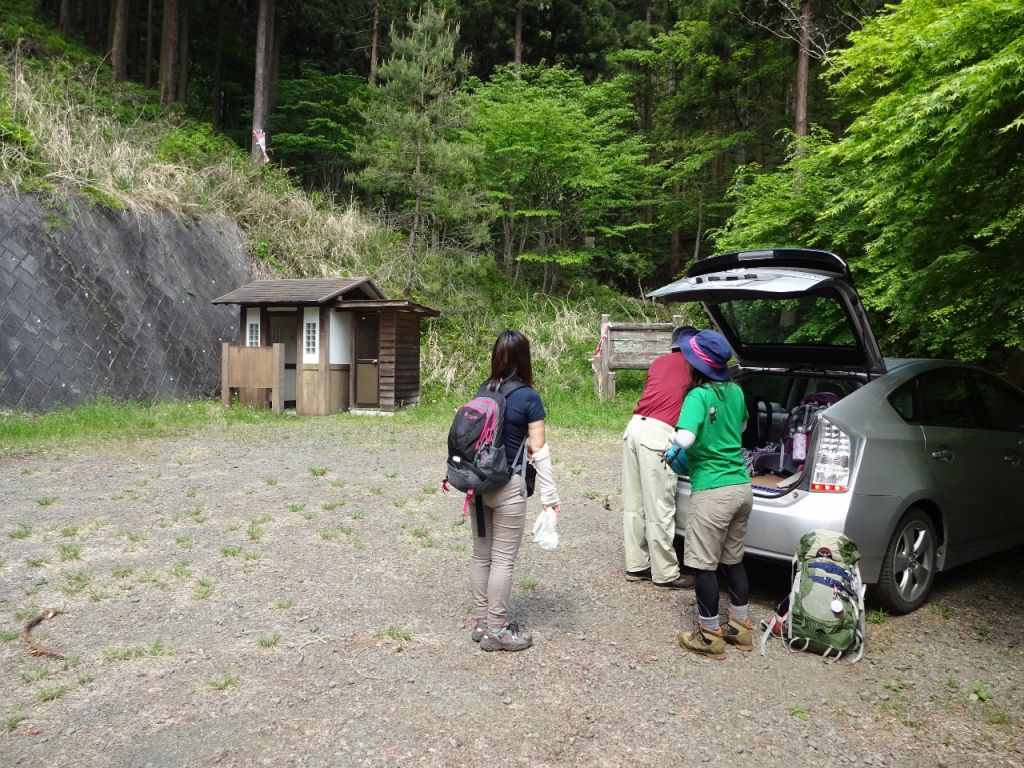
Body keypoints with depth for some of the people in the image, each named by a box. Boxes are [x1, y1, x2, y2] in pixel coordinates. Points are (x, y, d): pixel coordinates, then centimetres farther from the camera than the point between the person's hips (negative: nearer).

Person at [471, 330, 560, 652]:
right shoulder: (528, 397, -11)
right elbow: (539, 450, -12)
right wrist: (549, 494, -7)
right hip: (507, 486, -5)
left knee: (480, 554, 14)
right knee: (502, 559, 4)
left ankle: (480, 622, 25)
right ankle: (496, 629, 13)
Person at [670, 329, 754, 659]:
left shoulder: (698, 396, -15)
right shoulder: (736, 392, 7)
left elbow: (686, 438, -28)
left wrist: (673, 439, -8)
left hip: (712, 491, -8)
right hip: (742, 486, 8)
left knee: (704, 564, 5)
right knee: (733, 559, 19)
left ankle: (711, 635, 14)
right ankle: (741, 626, 29)